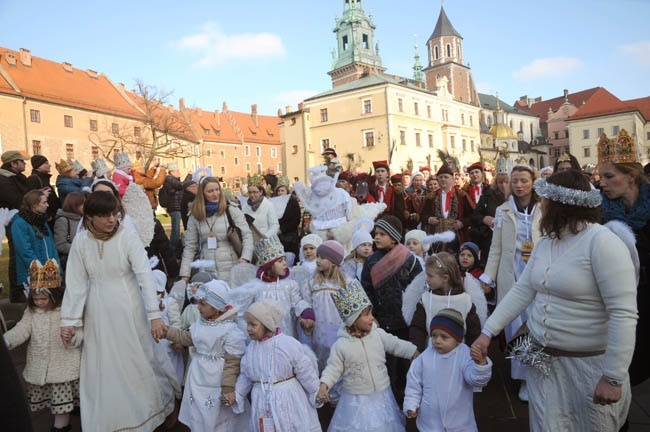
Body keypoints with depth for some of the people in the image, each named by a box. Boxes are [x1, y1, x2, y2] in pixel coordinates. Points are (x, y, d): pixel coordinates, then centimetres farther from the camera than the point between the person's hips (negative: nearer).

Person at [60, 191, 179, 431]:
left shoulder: (128, 236, -14)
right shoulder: (81, 241, -5)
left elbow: (145, 275, -19)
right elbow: (75, 282, 0)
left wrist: (155, 316, -25)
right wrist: (69, 320, -1)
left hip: (129, 308, -2)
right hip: (98, 312, 3)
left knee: (137, 361, 11)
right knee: (101, 368, 13)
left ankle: (144, 413, 36)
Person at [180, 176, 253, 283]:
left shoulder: (232, 211, 0)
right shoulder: (195, 217, 8)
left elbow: (247, 236, -2)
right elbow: (189, 247, 9)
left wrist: (245, 258, -18)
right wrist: (185, 274, 3)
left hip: (232, 271, -1)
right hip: (207, 273, 2)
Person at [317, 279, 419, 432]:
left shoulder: (379, 334, -7)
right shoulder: (341, 345, -16)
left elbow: (397, 345, 5)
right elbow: (334, 368, -10)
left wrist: (416, 354, 5)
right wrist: (324, 385, -24)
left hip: (382, 396, 4)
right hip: (356, 401, -3)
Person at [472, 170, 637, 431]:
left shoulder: (602, 242, -18)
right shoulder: (545, 242, 6)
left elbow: (624, 315, -22)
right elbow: (521, 291, 7)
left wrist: (613, 378, -22)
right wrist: (488, 331, 2)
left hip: (589, 363, -6)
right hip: (543, 359, 6)